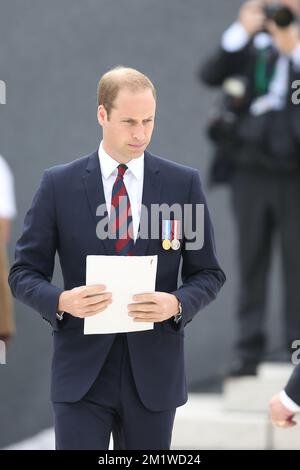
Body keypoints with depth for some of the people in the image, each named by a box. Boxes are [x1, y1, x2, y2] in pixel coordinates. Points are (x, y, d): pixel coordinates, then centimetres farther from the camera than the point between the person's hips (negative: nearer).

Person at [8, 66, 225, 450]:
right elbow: (24, 273, 3)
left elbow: (208, 273, 8)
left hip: (154, 373, 2)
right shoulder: (58, 184, 0)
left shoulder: (183, 183, 3)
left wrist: (177, 304, -14)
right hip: (81, 372, -1)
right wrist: (61, 301, -18)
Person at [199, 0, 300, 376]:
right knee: (251, 262, 4)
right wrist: (242, 32, -12)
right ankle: (248, 350, 7)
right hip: (250, 170, 2)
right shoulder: (255, 37, 8)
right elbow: (210, 75, -4)